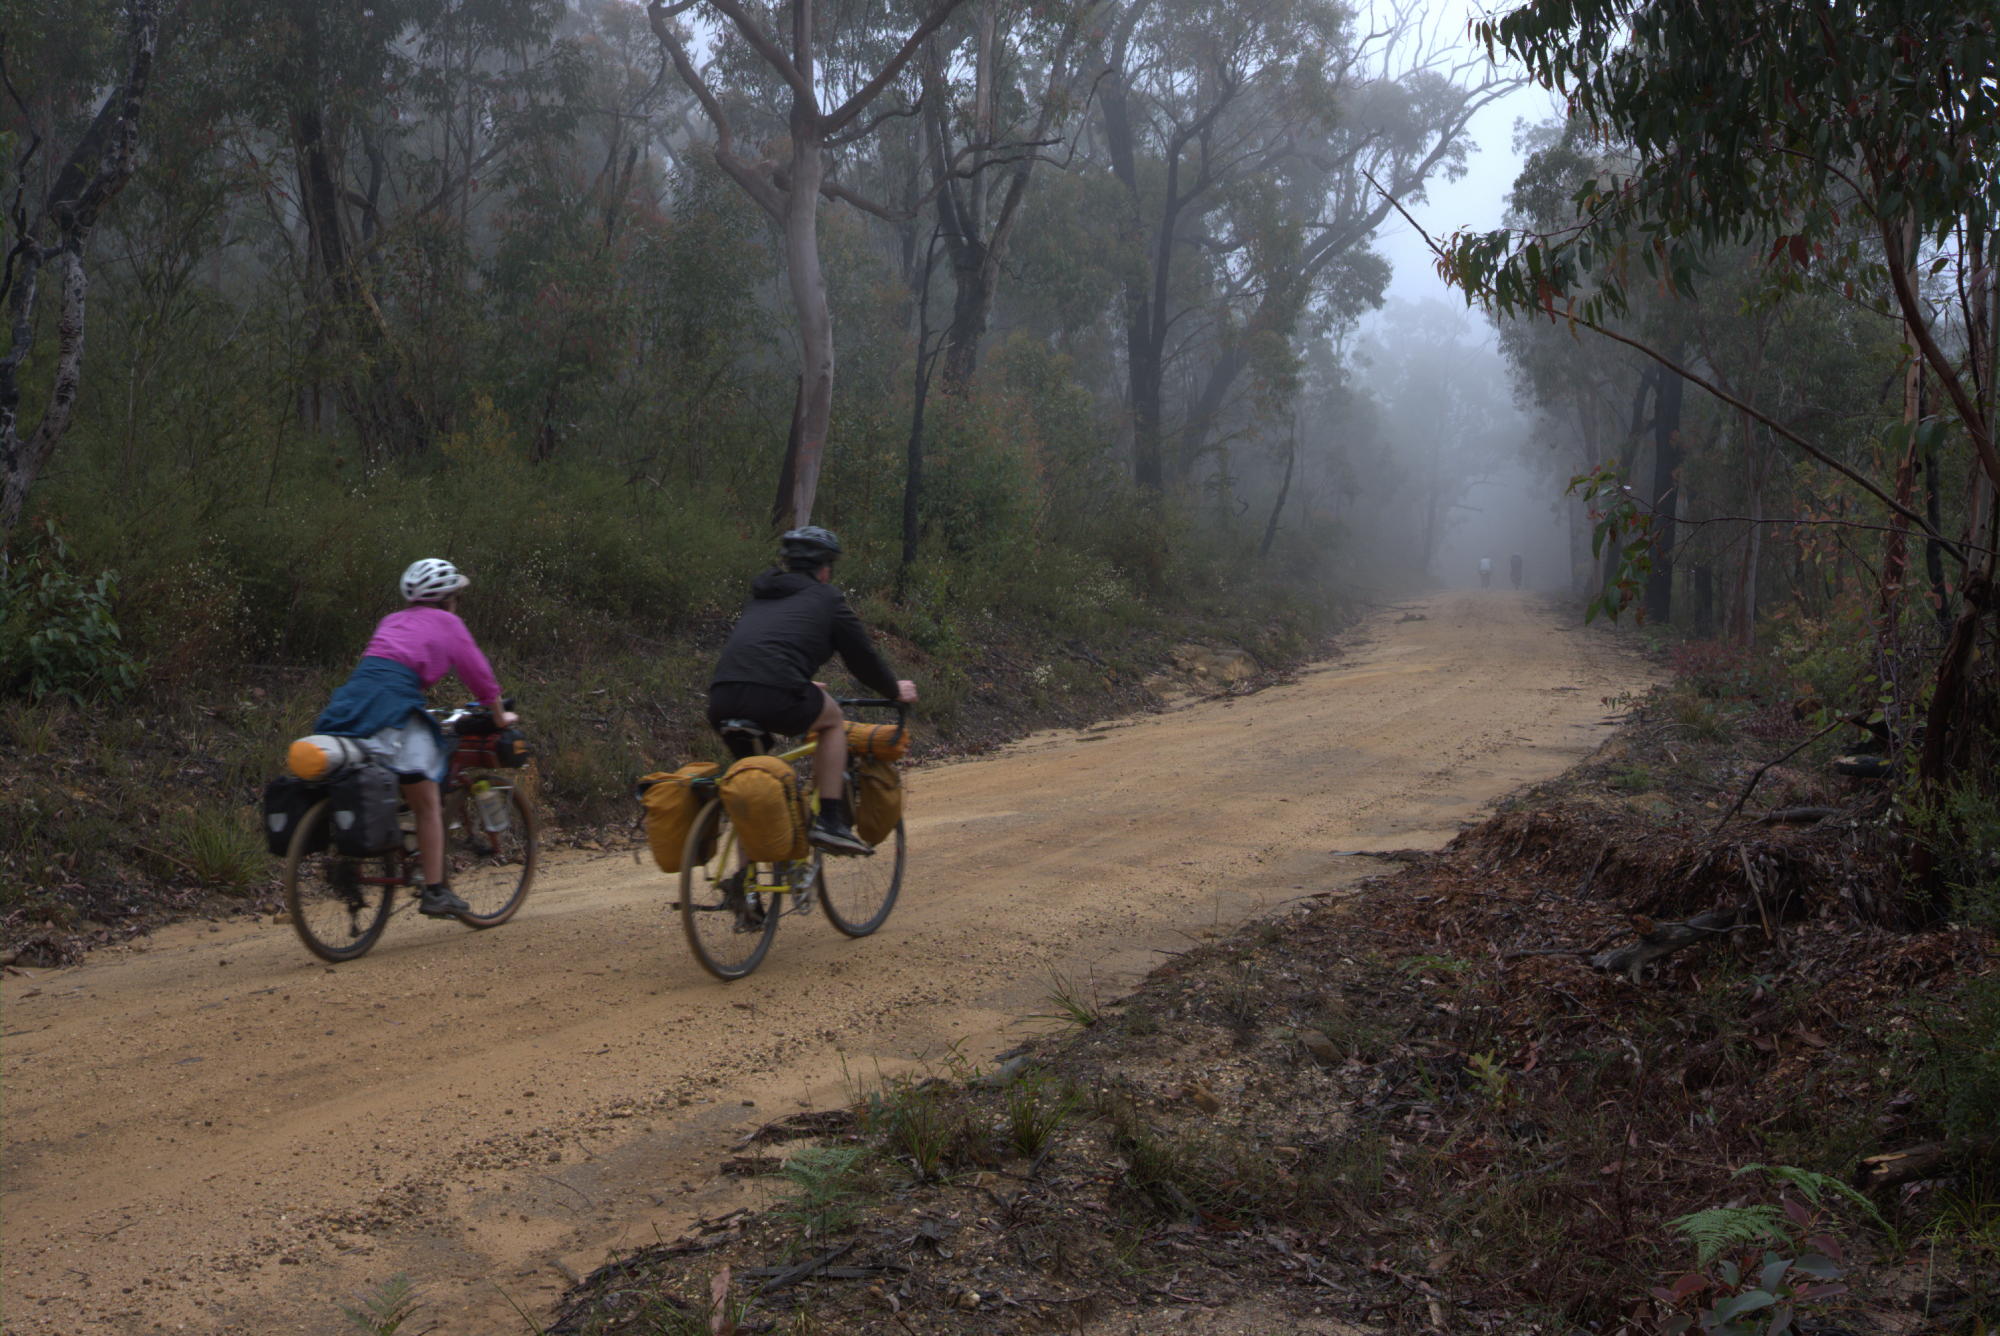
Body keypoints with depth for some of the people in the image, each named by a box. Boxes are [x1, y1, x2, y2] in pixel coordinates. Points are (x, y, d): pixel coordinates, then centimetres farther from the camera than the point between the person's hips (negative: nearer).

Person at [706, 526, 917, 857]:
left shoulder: (760, 596, 32)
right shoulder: (827, 598, 15)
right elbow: (862, 656, 21)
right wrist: (894, 690, 41)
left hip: (721, 702, 6)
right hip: (774, 698, -5)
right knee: (833, 719, 23)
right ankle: (830, 821, 12)